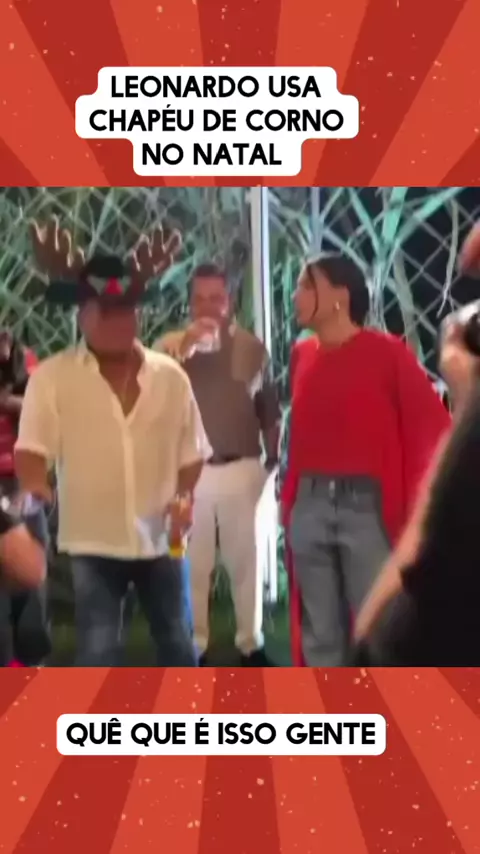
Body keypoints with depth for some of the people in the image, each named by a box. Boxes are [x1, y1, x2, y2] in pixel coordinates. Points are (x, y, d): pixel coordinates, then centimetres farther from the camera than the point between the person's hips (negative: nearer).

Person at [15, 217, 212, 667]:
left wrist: (183, 496, -9)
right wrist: (34, 485, -29)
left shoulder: (169, 375, 0)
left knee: (175, 641, 16)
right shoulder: (52, 376, -7)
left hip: (159, 536, 3)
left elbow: (191, 450, 7)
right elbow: (31, 449, -9)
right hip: (93, 539, -2)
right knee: (98, 652, 2)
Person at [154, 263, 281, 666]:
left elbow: (269, 410, 11)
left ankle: (251, 643, 24)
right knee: (193, 565, 5)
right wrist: (186, 348, -20)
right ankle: (194, 647, 18)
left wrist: (273, 459, 10)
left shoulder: (252, 347, 4)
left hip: (243, 468, 1)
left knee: (247, 561, 10)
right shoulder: (170, 346, 0)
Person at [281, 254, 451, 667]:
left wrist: (411, 501, -4)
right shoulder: (302, 355, 10)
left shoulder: (387, 352, -6)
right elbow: (302, 433, 12)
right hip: (310, 507, 5)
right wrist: (290, 496, 8)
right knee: (320, 634, 12)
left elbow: (434, 426, -5)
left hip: (368, 507, -5)